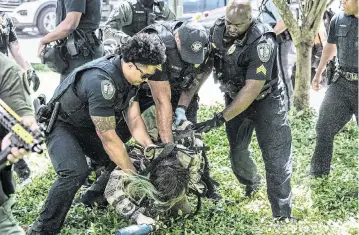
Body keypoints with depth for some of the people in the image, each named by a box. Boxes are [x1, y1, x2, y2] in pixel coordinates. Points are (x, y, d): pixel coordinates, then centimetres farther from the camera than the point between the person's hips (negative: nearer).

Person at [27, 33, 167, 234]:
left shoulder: (129, 74, -9)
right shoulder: (102, 81, -37)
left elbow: (134, 118, -2)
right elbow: (108, 137, -31)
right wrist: (133, 173, -24)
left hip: (88, 126, 9)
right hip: (61, 125, -9)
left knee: (119, 161, 1)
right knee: (76, 173, -30)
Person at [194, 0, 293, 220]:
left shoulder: (262, 43, -31)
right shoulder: (217, 29, -14)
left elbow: (251, 90, -31)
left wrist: (219, 119, -31)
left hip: (265, 100, -5)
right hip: (235, 98, 5)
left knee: (276, 159, -8)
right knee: (237, 151, 15)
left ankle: (283, 216, -1)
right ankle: (251, 185, 46)